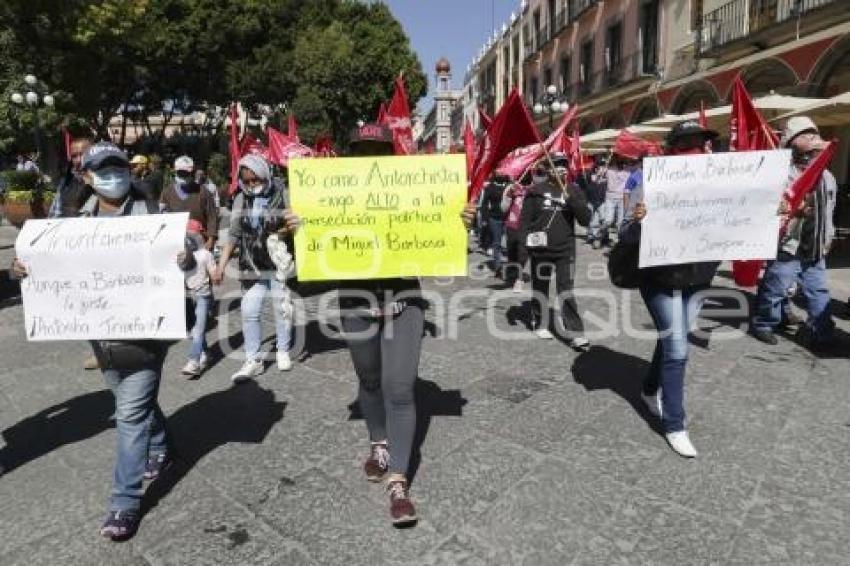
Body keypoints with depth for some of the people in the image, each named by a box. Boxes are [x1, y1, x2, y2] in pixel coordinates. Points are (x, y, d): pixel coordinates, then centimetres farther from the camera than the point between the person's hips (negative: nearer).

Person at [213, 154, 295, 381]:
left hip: (279, 264, -2)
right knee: (249, 313, 1)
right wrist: (221, 267, 2)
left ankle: (283, 351, 28)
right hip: (251, 266, 3)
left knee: (282, 309, 8)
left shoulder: (282, 194, -6)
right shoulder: (241, 200, 3)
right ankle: (253, 360, 12)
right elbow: (233, 236, 7)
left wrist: (285, 230, -24)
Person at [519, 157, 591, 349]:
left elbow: (586, 218, -4)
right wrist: (526, 241, -11)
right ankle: (540, 325, 29)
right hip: (540, 250, 0)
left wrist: (570, 198, -16)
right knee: (540, 288, 13)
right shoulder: (536, 191, -1)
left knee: (566, 291, -4)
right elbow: (525, 219, 1)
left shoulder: (573, 190, 4)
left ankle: (576, 333, -2)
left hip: (566, 250, 0)